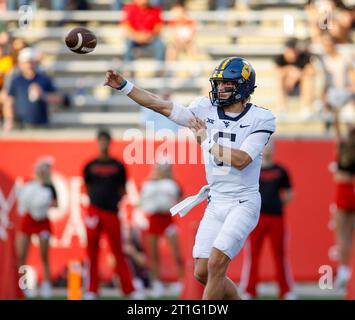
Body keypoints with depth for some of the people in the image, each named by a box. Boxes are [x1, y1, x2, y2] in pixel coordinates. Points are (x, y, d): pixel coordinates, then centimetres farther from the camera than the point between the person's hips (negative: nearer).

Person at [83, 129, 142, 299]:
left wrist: (114, 201, -1)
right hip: (94, 211, 1)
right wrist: (96, 201, 3)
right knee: (92, 252, 0)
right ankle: (91, 290, 6)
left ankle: (130, 290, 3)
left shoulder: (118, 166, 8)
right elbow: (88, 188, 16)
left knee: (118, 252, 0)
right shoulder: (90, 166, 9)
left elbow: (122, 190, 13)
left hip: (112, 212, -1)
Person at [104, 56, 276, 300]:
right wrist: (124, 85, -3)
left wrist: (206, 141, -11)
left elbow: (240, 160, -20)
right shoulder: (206, 110, 5)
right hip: (215, 204, 6)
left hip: (244, 204, -6)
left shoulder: (261, 119, -9)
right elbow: (160, 106, 3)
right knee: (202, 273, 3)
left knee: (216, 264, -17)